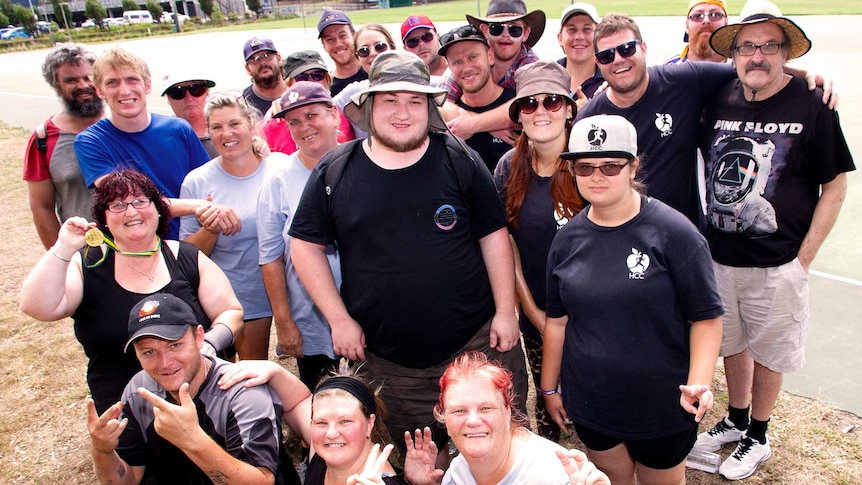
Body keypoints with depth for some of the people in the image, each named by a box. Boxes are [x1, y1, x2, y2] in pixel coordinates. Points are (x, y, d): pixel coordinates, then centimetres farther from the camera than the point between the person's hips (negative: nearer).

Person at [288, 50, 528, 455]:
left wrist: (505, 311, -4)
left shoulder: (459, 160, -5)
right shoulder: (334, 172, -3)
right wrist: (339, 319, -4)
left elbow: (493, 236, -1)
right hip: (387, 358, 1)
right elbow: (306, 246, 1)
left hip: (477, 341, 0)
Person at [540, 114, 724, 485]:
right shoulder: (568, 238, -3)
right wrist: (549, 386, 10)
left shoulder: (672, 232, -16)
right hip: (590, 405, 3)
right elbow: (557, 319, 5)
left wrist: (699, 383, -25)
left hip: (662, 406, -3)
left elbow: (706, 316, -11)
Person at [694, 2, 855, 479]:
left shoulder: (811, 105, -10)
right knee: (732, 344, 19)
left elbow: (835, 184, -5)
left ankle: (757, 437, 33)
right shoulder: (719, 101, 1)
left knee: (768, 352, 12)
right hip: (719, 257, 4)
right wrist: (707, 232, 7)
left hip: (777, 264, -3)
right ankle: (735, 421, 41)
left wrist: (804, 257, -9)